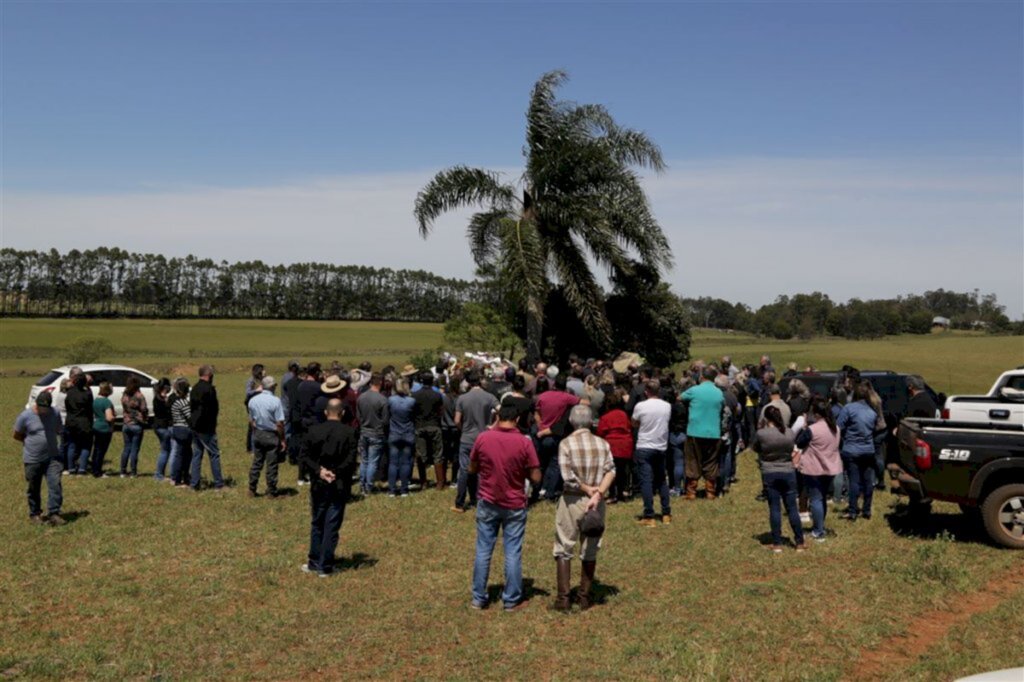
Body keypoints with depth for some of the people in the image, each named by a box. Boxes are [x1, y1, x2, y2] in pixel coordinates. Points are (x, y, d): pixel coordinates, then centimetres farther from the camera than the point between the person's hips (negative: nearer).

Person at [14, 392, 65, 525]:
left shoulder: (55, 413, -2)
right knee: (34, 489, 11)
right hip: (32, 459, -1)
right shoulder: (25, 416, -10)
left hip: (52, 457, 1)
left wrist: (48, 440, 9)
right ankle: (35, 514, 28)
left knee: (55, 485, -10)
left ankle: (54, 514, -5)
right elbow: (17, 435, 3)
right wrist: (31, 443, 6)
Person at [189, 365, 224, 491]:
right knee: (214, 454, -1)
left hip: (195, 426, 8)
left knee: (196, 455, 11)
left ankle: (194, 484, 12)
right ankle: (219, 484, 2)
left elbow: (191, 407, 14)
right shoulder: (209, 389, -16)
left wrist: (193, 421, 14)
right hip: (206, 428, -8)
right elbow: (214, 408, -17)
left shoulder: (194, 389, 11)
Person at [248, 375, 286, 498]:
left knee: (256, 463, 15)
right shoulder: (275, 401, -17)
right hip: (272, 436, -5)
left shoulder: (252, 400, 0)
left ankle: (252, 490, 21)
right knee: (271, 465, 4)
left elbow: (251, 421, 7)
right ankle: (271, 492, 12)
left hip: (258, 434, 5)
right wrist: (282, 440, -8)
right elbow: (279, 424, -16)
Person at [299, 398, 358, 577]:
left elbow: (303, 455, -5)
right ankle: (325, 567, 8)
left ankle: (314, 563, 23)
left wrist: (319, 470, -7)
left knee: (316, 524, 16)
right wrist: (336, 473, -9)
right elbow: (351, 460, -17)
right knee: (332, 526, 4)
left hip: (319, 485, 2)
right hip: (340, 486, -2)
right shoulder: (349, 433, -11)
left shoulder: (314, 430, -3)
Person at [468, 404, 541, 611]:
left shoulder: (482, 438, -7)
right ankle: (511, 600, 14)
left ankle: (479, 599, 17)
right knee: (513, 553, 7)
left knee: (483, 551, 10)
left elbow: (471, 469, 4)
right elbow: (536, 478, -9)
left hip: (488, 504, 1)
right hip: (515, 506, -1)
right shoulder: (524, 442, -11)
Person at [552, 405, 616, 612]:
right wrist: (597, 493, -17)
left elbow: (568, 477, -15)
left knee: (564, 550, 7)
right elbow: (610, 471, -10)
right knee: (590, 551, 13)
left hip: (571, 500, -3)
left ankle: (563, 598, 6)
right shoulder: (603, 444, 1)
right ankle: (585, 597, 19)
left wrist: (587, 489, -5)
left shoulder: (566, 443, -8)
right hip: (596, 502, 3)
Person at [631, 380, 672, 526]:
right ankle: (666, 514, 20)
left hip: (644, 448, -4)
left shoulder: (640, 406, -11)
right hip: (661, 448, 4)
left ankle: (649, 517, -8)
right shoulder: (667, 406, 1)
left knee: (646, 481, -4)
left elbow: (634, 424, 4)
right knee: (662, 480, 17)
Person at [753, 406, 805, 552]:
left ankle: (777, 544, 8)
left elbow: (755, 448, 2)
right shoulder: (790, 432, -6)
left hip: (769, 474, -2)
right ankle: (800, 543, 16)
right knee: (792, 508, 10)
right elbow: (793, 448, 10)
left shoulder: (761, 434, -15)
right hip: (788, 473, 2)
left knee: (774, 509, 5)